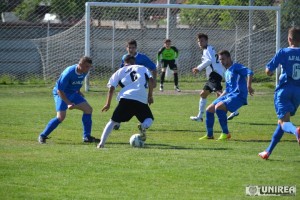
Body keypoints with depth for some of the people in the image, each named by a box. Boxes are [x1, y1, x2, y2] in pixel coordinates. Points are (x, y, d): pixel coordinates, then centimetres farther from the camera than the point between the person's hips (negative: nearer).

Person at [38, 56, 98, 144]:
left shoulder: (84, 72, -7)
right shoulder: (69, 73, -30)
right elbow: (59, 90, -27)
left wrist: (78, 92, 12)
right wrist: (68, 103, -32)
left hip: (73, 93, 8)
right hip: (61, 94, -8)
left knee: (88, 109, -2)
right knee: (61, 116, -23)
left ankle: (87, 136, 6)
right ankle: (43, 136, -9)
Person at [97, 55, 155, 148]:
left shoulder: (120, 71, 21)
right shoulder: (142, 68, 22)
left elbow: (111, 88, 10)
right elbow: (151, 80, 6)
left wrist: (108, 104, 17)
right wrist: (150, 95, 15)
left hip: (125, 98, 0)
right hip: (141, 100, 0)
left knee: (113, 121, 13)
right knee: (149, 119, 19)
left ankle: (101, 143, 0)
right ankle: (143, 126, -17)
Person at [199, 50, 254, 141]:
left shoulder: (236, 67, -6)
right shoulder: (227, 72, 21)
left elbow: (249, 73, -22)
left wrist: (249, 86, -35)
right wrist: (219, 98, 20)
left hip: (238, 96, -9)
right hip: (229, 95, 9)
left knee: (218, 107, -28)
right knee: (209, 109, 6)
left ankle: (226, 133, -17)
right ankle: (209, 135, 16)